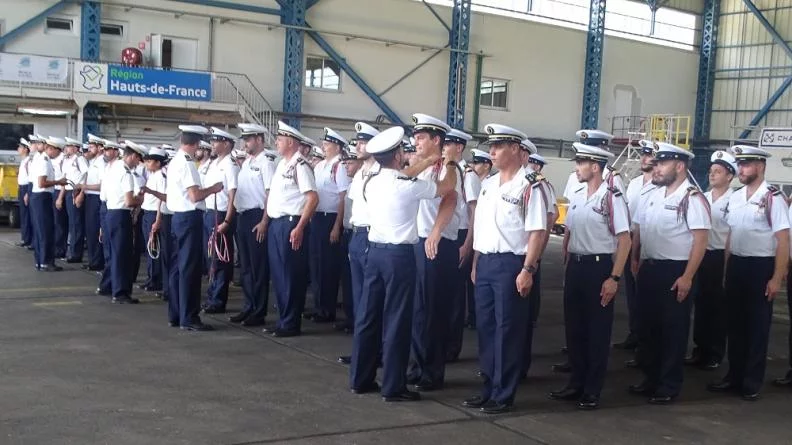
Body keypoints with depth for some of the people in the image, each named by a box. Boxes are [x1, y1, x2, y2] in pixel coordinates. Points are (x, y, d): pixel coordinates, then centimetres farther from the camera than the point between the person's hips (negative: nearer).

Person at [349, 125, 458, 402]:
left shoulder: (371, 182, 4)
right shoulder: (407, 186, -15)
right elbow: (448, 186, -4)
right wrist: (450, 163, 16)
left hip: (375, 251, 7)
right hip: (400, 254, -7)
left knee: (368, 315, 12)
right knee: (396, 320, -1)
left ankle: (360, 379, 21)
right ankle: (393, 387, 4)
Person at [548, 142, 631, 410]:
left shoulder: (612, 198, -12)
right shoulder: (576, 197, 9)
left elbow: (624, 240, -14)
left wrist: (614, 278, -17)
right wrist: (566, 267, 12)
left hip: (599, 267, -7)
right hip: (575, 267, 7)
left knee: (597, 331, 5)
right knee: (574, 328, 12)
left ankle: (592, 390, 15)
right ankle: (576, 384, 25)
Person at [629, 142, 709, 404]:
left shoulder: (692, 198, -12)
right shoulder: (653, 195, 10)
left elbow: (700, 239, -17)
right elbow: (639, 229, 18)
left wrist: (687, 277, -20)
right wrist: (635, 260, 16)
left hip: (675, 272, -7)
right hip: (649, 268, 7)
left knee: (673, 331, 3)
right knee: (647, 327, 14)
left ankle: (669, 387, 14)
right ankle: (650, 379, 28)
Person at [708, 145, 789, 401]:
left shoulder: (773, 198, -12)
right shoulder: (734, 198, 8)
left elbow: (783, 240, -13)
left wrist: (777, 278, -16)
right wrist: (726, 270, 11)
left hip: (760, 267, -6)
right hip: (736, 265, 6)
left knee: (757, 326, 6)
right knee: (735, 323, 14)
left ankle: (752, 382, 17)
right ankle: (734, 376, 27)